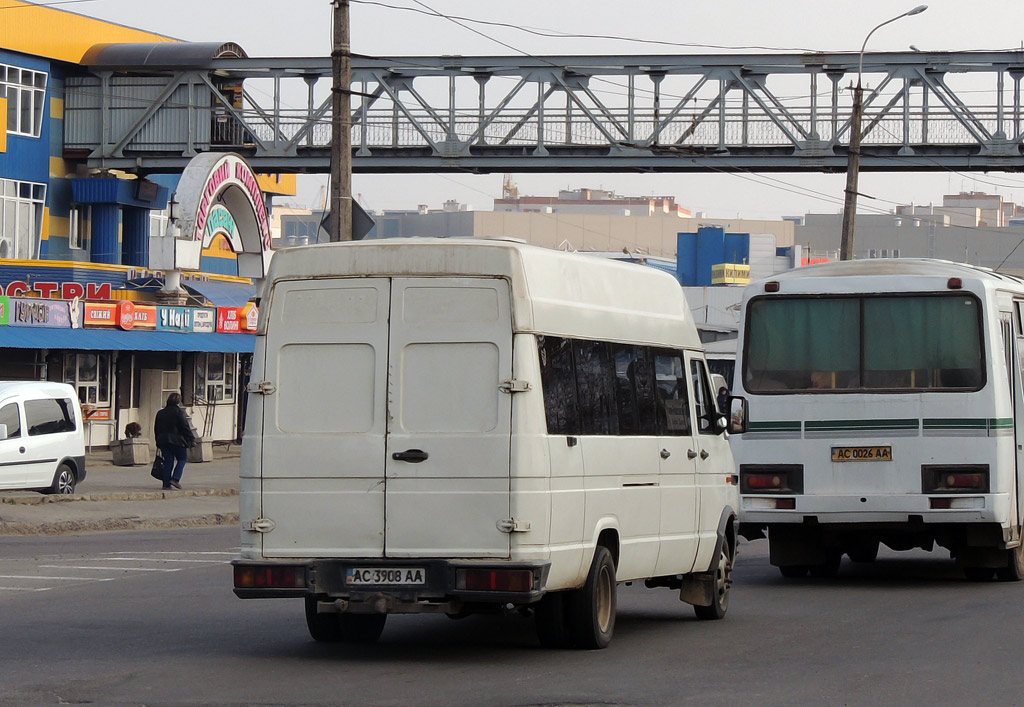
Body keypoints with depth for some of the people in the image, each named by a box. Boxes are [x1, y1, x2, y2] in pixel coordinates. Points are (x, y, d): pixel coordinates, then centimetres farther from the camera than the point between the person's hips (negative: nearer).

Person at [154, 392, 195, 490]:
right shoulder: (179, 412, -7)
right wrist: (191, 439, -3)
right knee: (182, 459, 7)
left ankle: (166, 483, 2)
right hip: (177, 441, -6)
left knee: (168, 462, 8)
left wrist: (159, 441, 23)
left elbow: (156, 429, 16)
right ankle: (175, 479, -9)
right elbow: (185, 427, -9)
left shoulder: (160, 413, 12)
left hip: (163, 441, 6)